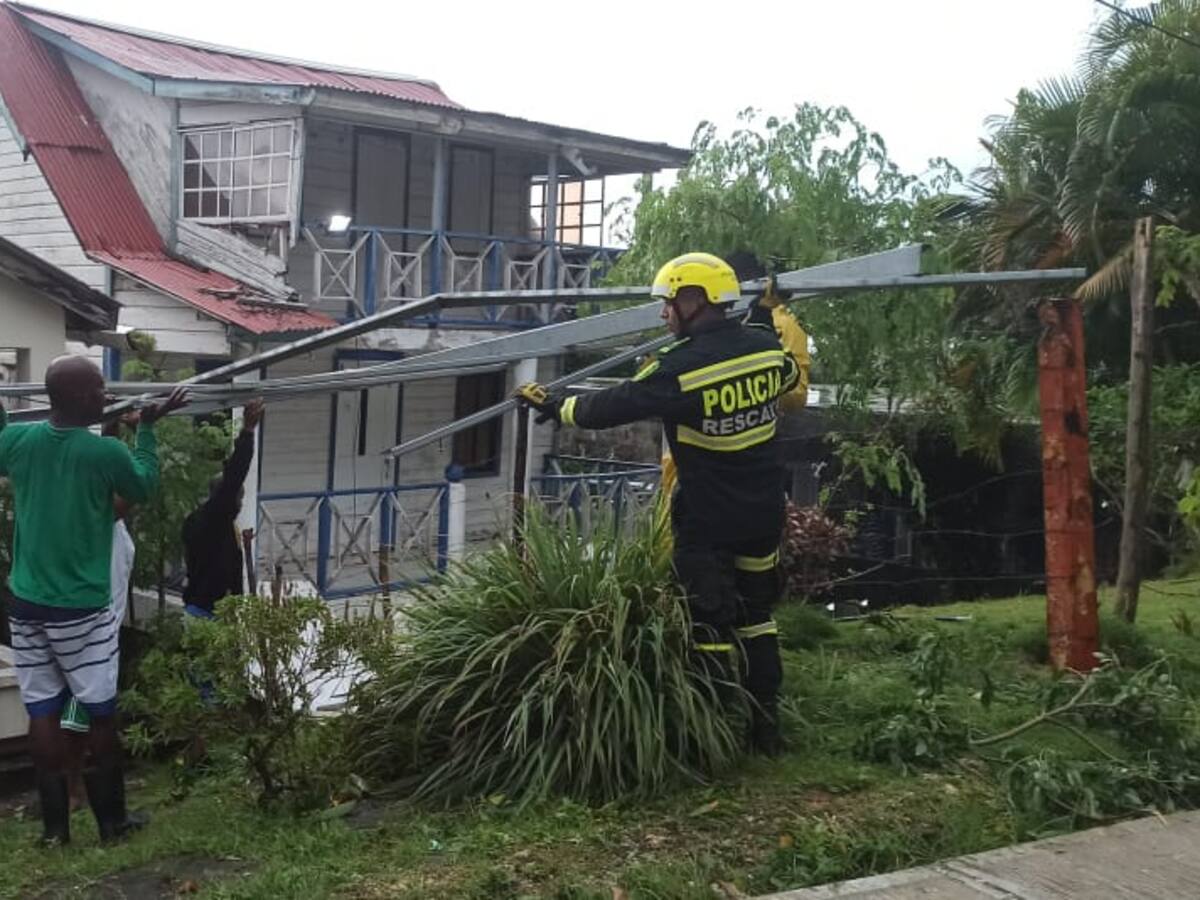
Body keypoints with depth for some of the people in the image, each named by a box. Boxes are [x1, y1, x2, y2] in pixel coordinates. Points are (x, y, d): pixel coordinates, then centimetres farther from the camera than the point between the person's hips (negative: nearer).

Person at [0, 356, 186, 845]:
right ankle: (111, 818, 18)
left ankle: (54, 824, 14)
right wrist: (146, 429, 12)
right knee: (101, 713, 8)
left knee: (42, 712, 8)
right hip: (82, 608, -4)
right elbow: (144, 486, 6)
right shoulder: (105, 452, -14)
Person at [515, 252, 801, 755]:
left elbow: (610, 408, -13)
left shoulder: (680, 368, -21)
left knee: (711, 625, 5)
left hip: (707, 520, -6)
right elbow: (791, 379, 21)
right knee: (755, 616, 18)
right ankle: (766, 726, 24)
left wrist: (552, 405, 3)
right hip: (763, 512, 6)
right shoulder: (768, 349, -3)